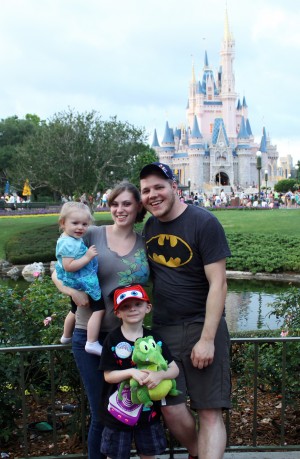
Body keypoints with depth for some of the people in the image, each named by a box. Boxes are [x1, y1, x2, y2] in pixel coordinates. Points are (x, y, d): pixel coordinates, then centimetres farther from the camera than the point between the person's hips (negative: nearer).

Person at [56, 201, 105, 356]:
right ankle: (92, 343, -18)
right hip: (82, 284, -11)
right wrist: (87, 257, -30)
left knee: (75, 310, 29)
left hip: (76, 284, 11)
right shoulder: (68, 243, -26)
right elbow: (69, 266, -32)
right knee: (99, 308, -15)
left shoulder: (73, 239, 8)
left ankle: (66, 336, 49)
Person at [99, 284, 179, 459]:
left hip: (149, 410, 2)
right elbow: (108, 375, -10)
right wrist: (131, 372, -27)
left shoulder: (154, 338, -3)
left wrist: (160, 375, -24)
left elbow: (175, 369, -3)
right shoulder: (113, 340, -10)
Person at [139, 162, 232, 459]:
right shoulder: (148, 227, 8)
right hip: (163, 330, 5)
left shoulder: (204, 223, -10)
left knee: (209, 412, -4)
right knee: (171, 409, 1)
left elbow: (218, 283, -13)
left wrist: (207, 338, -17)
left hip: (201, 326, -4)